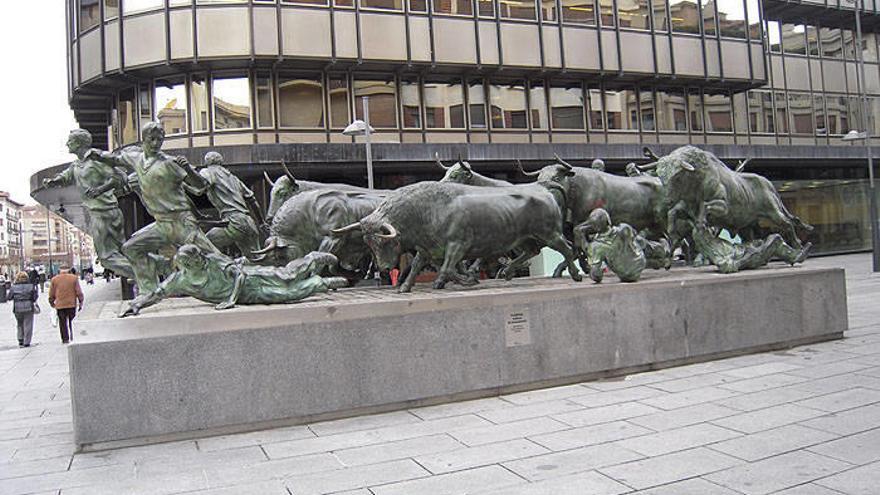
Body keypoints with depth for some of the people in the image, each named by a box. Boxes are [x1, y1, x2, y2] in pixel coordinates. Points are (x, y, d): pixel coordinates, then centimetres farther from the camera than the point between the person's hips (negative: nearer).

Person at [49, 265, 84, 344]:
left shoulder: (54, 279, 3)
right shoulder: (74, 278, 1)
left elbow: (51, 294, 7)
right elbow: (79, 292, -1)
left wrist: (52, 303, 20)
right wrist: (80, 303, 5)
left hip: (60, 305, 0)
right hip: (72, 304, 0)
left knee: (63, 323, 4)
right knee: (71, 321, 12)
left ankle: (65, 339, 3)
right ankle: (71, 337, 6)